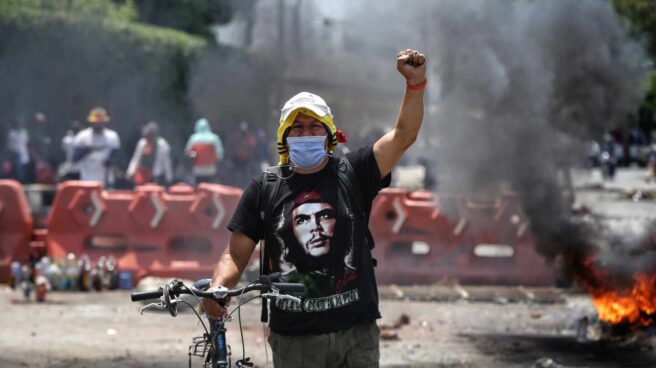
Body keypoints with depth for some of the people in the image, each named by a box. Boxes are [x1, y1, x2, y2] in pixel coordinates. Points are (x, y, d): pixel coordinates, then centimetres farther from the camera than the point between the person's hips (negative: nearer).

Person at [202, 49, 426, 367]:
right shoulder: (265, 188, 4)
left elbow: (402, 136, -4)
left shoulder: (352, 174, 5)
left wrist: (415, 84, -18)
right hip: (294, 338, 0)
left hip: (356, 332, 1)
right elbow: (236, 255, 3)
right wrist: (217, 286, -17)